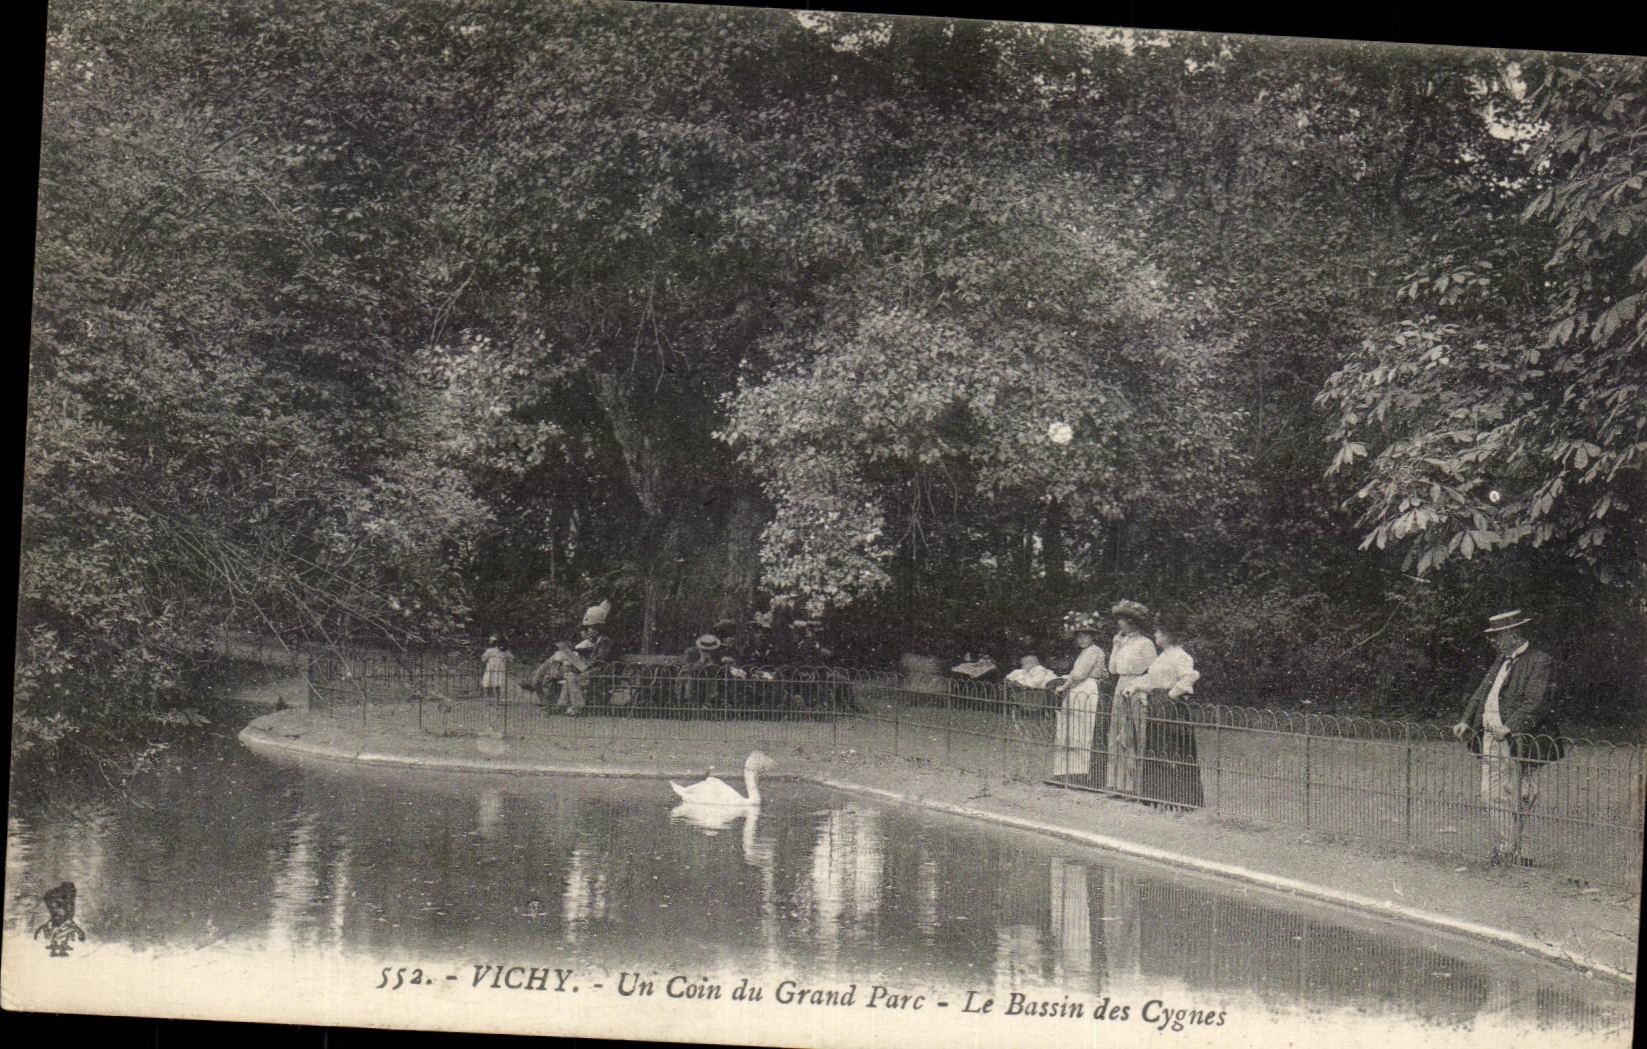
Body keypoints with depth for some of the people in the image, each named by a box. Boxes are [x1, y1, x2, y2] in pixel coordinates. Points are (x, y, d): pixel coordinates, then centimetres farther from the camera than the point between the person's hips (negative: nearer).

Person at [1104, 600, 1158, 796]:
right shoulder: (1124, 642, 15)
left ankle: (1134, 788, -5)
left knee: (1134, 744, -6)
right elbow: (1113, 669, 13)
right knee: (1119, 743, 8)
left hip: (1137, 697, -8)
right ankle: (1120, 786, 12)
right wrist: (1116, 645, 10)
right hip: (1121, 696, 8)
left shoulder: (1145, 644, -8)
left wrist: (1135, 687, -15)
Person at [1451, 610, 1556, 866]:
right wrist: (1467, 721, 8)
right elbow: (1481, 692, 23)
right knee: (1490, 795, 8)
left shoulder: (1540, 663, -7)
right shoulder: (1501, 661, 20)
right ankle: (1500, 850, 15)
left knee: (1509, 799, -7)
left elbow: (1535, 703, -17)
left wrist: (1509, 728, -27)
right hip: (1489, 737, 8)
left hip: (1514, 741, -8)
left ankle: (1510, 853, -2)